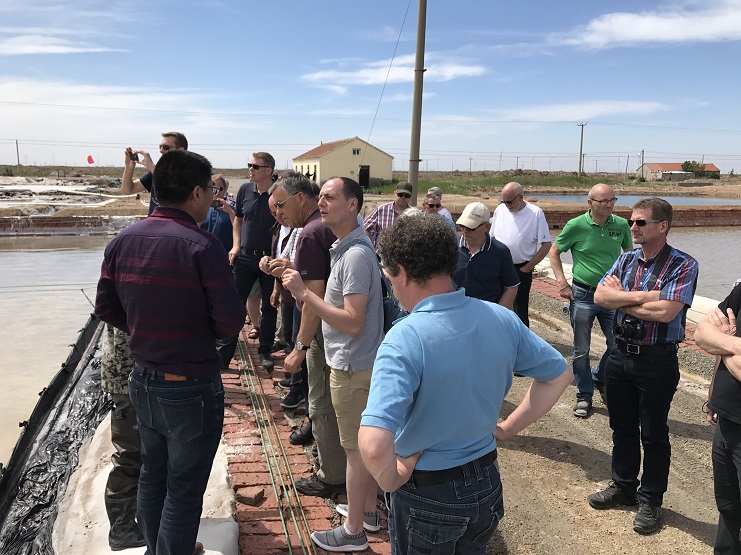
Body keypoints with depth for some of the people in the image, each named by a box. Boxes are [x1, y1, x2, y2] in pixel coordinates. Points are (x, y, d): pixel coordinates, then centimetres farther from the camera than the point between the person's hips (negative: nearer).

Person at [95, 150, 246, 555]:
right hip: (191, 388, -7)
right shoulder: (202, 246, -21)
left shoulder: (122, 241, -3)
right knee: (184, 489, 9)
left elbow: (105, 308, 4)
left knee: (152, 474, 24)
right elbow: (230, 321, -19)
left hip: (143, 381, 7)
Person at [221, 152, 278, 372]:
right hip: (245, 256, 3)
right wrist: (236, 245, 4)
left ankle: (265, 352, 25)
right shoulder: (245, 190, 3)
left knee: (269, 306, 10)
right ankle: (224, 354, 10)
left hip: (269, 257, -3)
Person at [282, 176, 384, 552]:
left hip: (352, 368, -10)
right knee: (366, 443, 20)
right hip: (360, 363, 10)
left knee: (355, 449, 4)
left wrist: (305, 293, -27)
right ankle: (368, 511, 37)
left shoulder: (356, 255, -23)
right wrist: (303, 293, 4)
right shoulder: (347, 247, 8)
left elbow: (352, 323, -28)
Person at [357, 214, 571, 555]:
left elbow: (374, 444, -40)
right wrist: (507, 428, 6)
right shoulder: (501, 319, -10)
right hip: (487, 484, 5)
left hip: (425, 497, -5)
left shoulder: (404, 339, -29)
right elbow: (559, 374, 5)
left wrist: (391, 480, -20)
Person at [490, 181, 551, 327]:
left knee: (520, 310, 4)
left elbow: (546, 244, -8)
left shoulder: (535, 213, -10)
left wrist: (527, 268, -9)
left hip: (521, 270, -4)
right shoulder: (500, 210, 2)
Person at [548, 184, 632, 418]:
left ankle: (599, 379, 35)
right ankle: (584, 396, 20)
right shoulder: (576, 226, -10)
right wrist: (563, 284, -7)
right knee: (581, 350, 6)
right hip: (583, 295, -3)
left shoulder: (621, 225, -1)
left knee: (618, 345, 8)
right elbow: (554, 252, 0)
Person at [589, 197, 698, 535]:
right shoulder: (626, 260, 5)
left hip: (657, 363, -5)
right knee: (622, 428, 18)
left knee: (653, 435, 9)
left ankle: (650, 500, 27)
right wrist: (642, 296, -20)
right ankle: (623, 486, 37)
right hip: (621, 356, 5)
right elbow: (600, 296, -8)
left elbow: (665, 312, -25)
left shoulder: (683, 266, -12)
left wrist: (621, 299, -13)